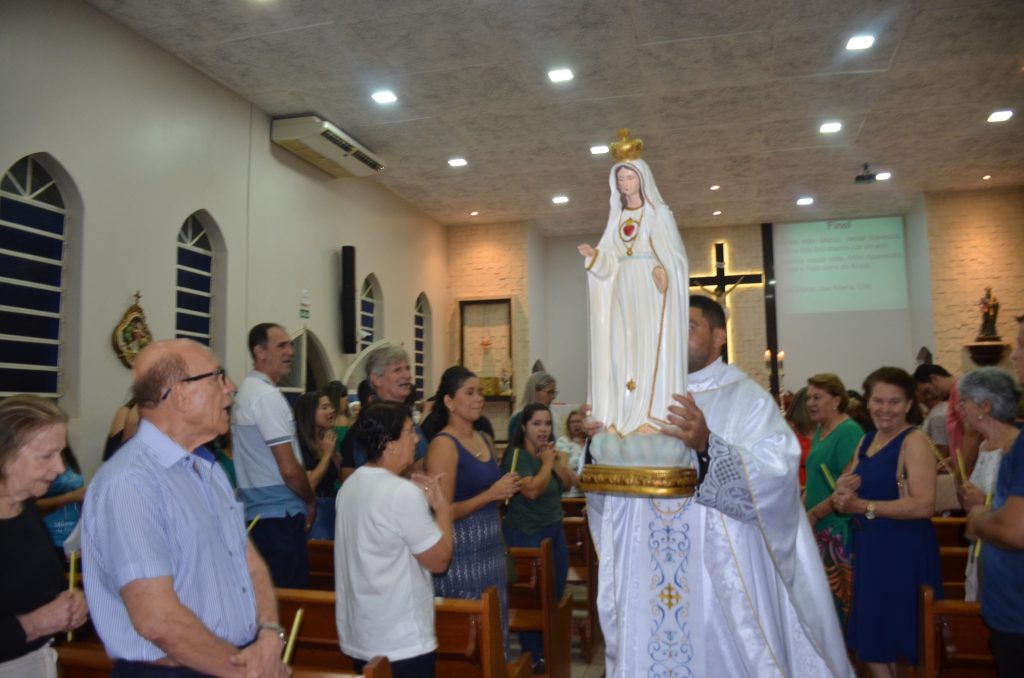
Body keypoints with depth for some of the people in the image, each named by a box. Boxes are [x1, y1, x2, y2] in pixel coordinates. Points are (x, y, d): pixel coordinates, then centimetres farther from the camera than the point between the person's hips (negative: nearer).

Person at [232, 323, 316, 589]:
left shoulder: (246, 391, 13)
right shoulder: (268, 395, -16)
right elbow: (289, 469, -20)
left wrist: (303, 500, 16)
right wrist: (311, 500, -2)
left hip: (256, 514, 9)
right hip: (279, 517, -9)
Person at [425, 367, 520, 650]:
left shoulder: (486, 440, 10)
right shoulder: (443, 444, -13)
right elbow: (443, 512, -19)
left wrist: (506, 489, 8)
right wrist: (491, 494, -19)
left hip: (491, 547, 8)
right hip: (462, 553, -8)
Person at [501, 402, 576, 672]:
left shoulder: (548, 452, 11)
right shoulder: (517, 454, -14)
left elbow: (570, 483, 8)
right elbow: (532, 490, -25)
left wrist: (556, 461, -7)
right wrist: (547, 462, -13)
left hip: (554, 531, 8)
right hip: (526, 535, -8)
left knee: (556, 594, 11)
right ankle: (533, 657, 13)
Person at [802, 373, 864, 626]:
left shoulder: (849, 432, -13)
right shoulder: (820, 430, 14)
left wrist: (814, 514, -15)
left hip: (839, 531, -8)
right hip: (820, 529, 8)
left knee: (838, 600, -1)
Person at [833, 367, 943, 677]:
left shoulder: (914, 441, -14)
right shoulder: (867, 440, 9)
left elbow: (924, 505, -25)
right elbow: (847, 489, 15)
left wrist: (863, 506, -22)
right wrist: (841, 491, -9)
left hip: (905, 552, -7)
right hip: (869, 549, 7)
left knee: (907, 641, 6)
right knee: (872, 642, 18)